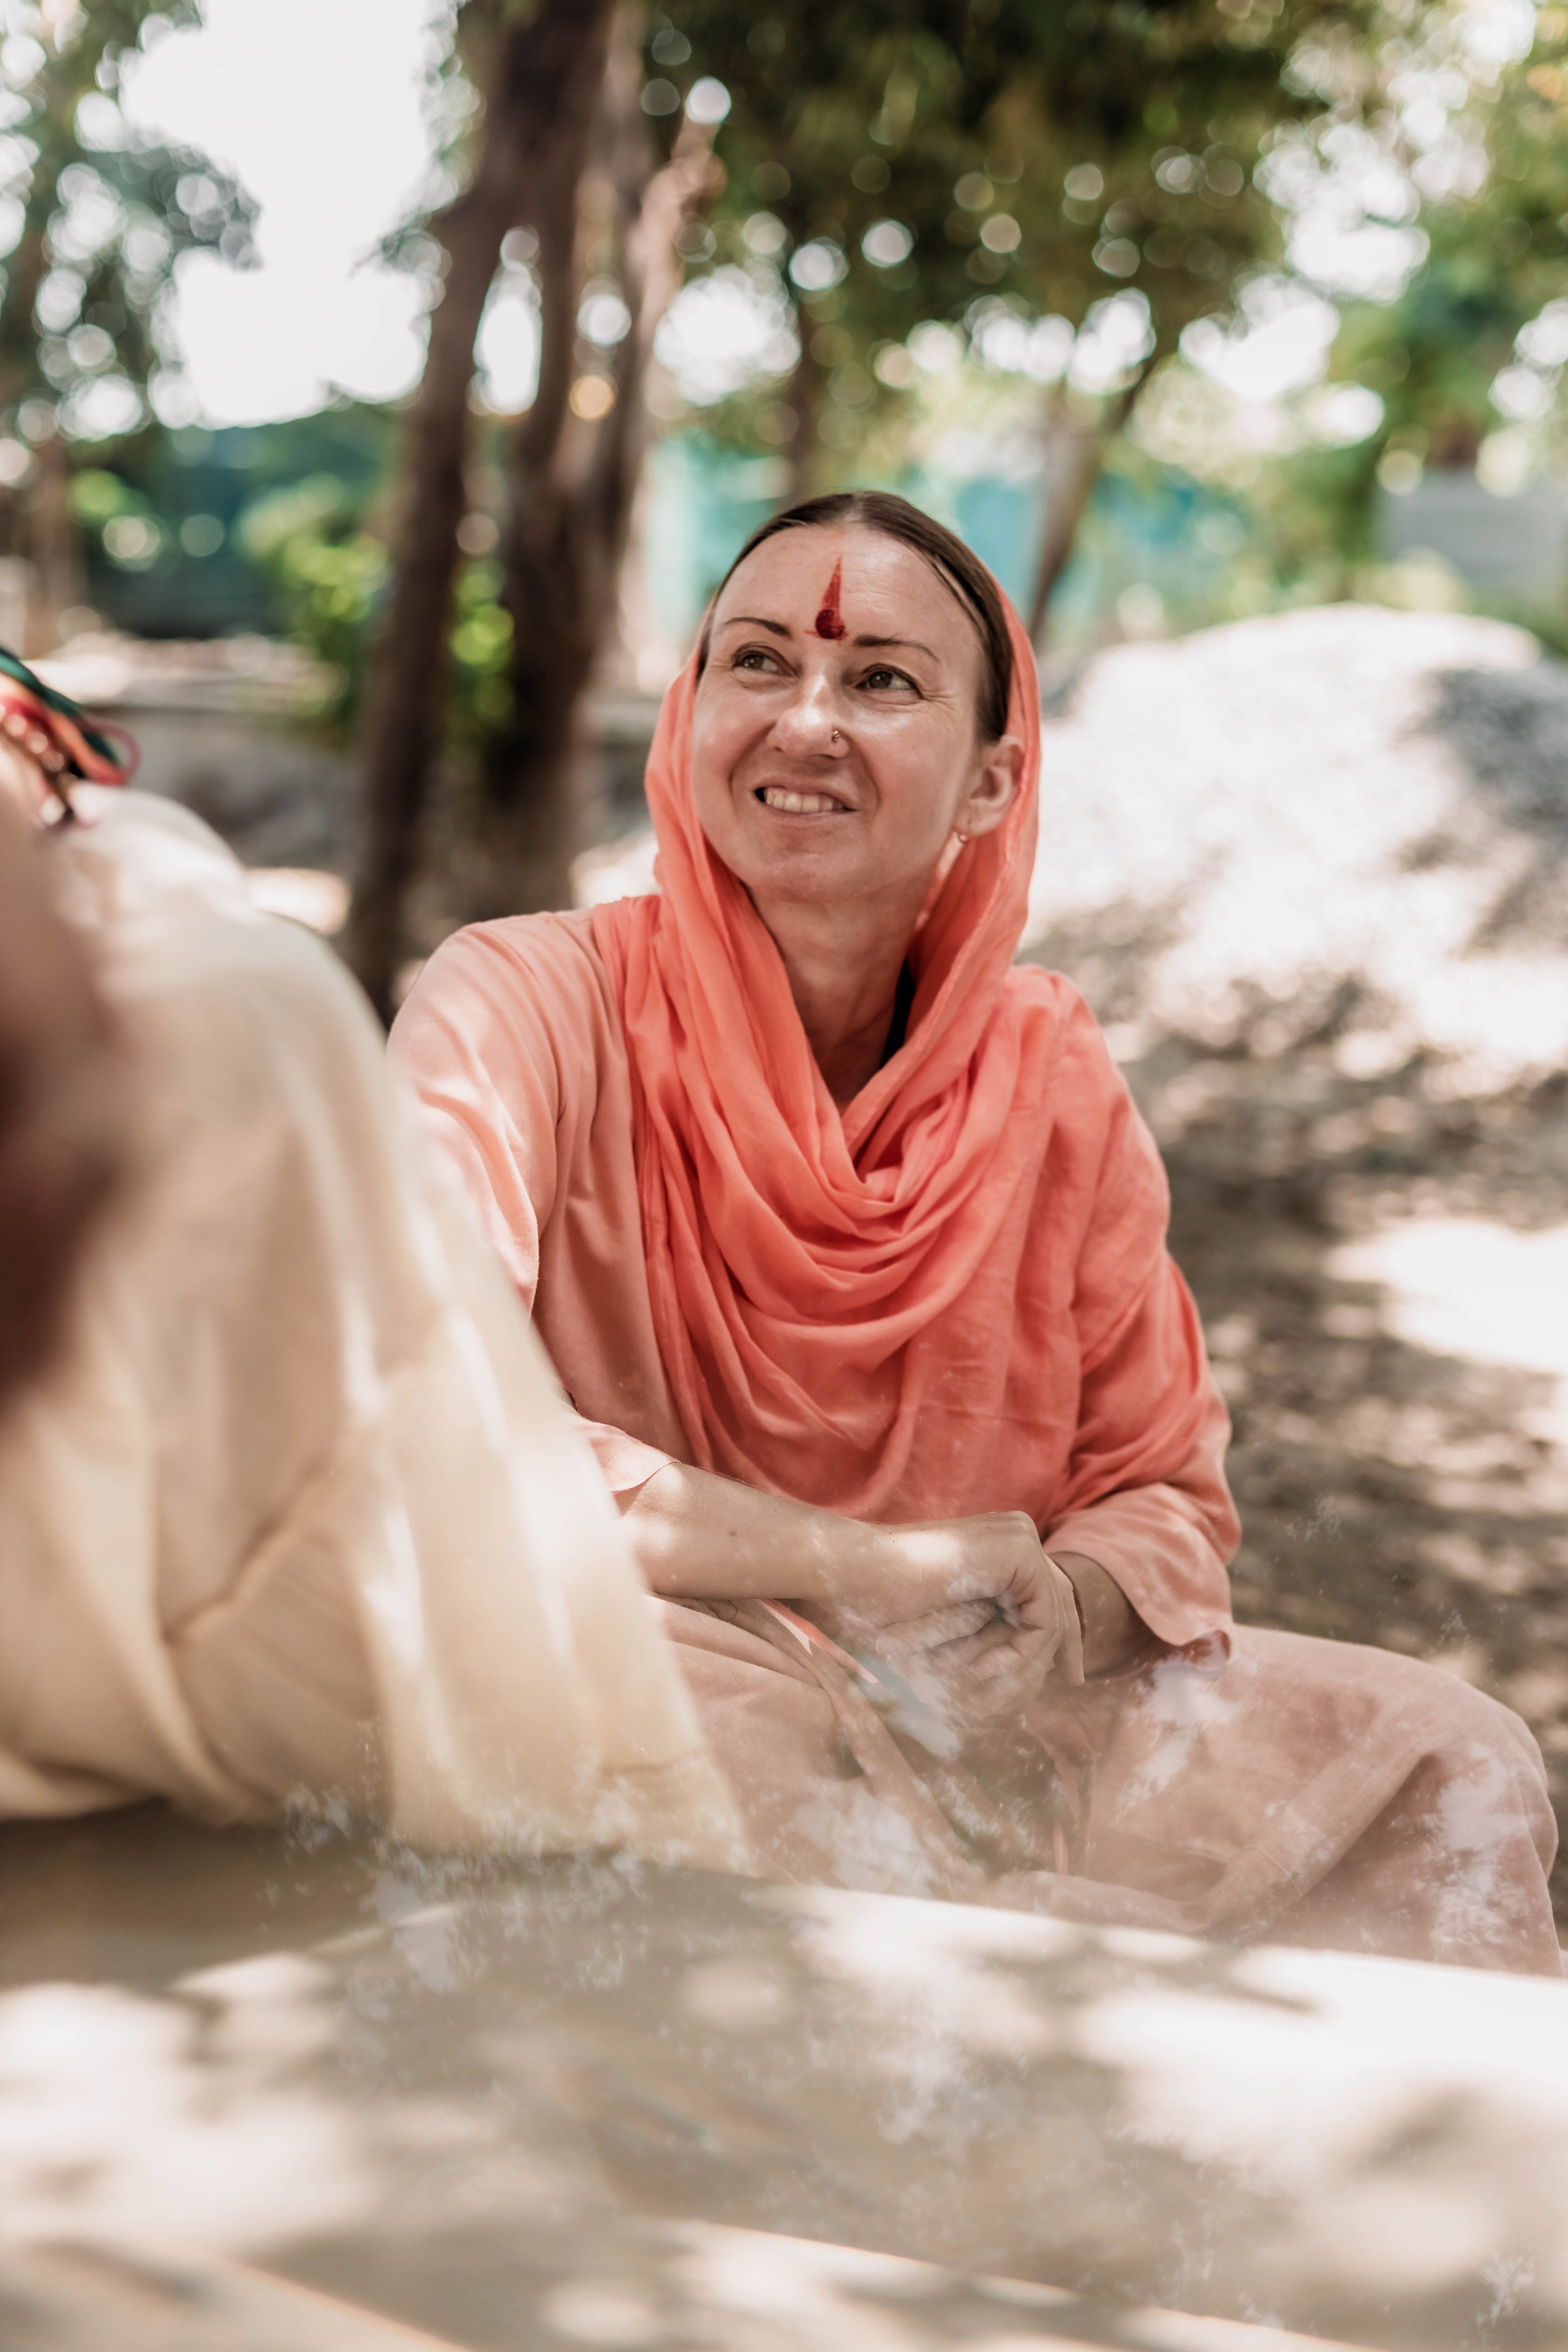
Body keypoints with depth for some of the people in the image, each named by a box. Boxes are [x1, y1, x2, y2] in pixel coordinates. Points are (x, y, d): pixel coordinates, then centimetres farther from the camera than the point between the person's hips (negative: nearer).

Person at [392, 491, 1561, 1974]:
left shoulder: (1053, 1076, 3)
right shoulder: (524, 1007, -11)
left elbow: (1163, 1495, 8)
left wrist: (1058, 1619, -18)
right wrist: (873, 1567, -22)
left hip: (969, 1726, 4)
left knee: (1446, 1762, -14)